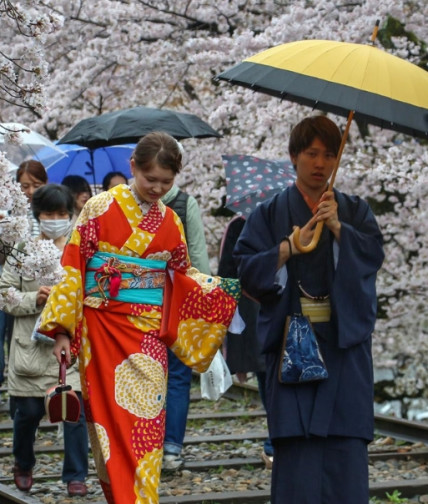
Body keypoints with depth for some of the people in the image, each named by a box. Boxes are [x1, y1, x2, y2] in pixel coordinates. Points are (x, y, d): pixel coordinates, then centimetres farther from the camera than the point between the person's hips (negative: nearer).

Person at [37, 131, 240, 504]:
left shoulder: (170, 222, 9)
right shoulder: (101, 208, -3)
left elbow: (183, 274, 17)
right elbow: (73, 268, -4)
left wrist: (225, 288, 1)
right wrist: (62, 330, -7)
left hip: (149, 331, 3)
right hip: (103, 328, -3)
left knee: (145, 421, -2)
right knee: (111, 419, -1)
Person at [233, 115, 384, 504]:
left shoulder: (355, 211, 13)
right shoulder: (270, 213, 8)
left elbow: (373, 253, -4)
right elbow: (247, 268, -2)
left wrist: (337, 228, -18)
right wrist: (292, 244, -14)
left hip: (344, 340, 1)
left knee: (346, 439, -4)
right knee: (296, 440, -7)